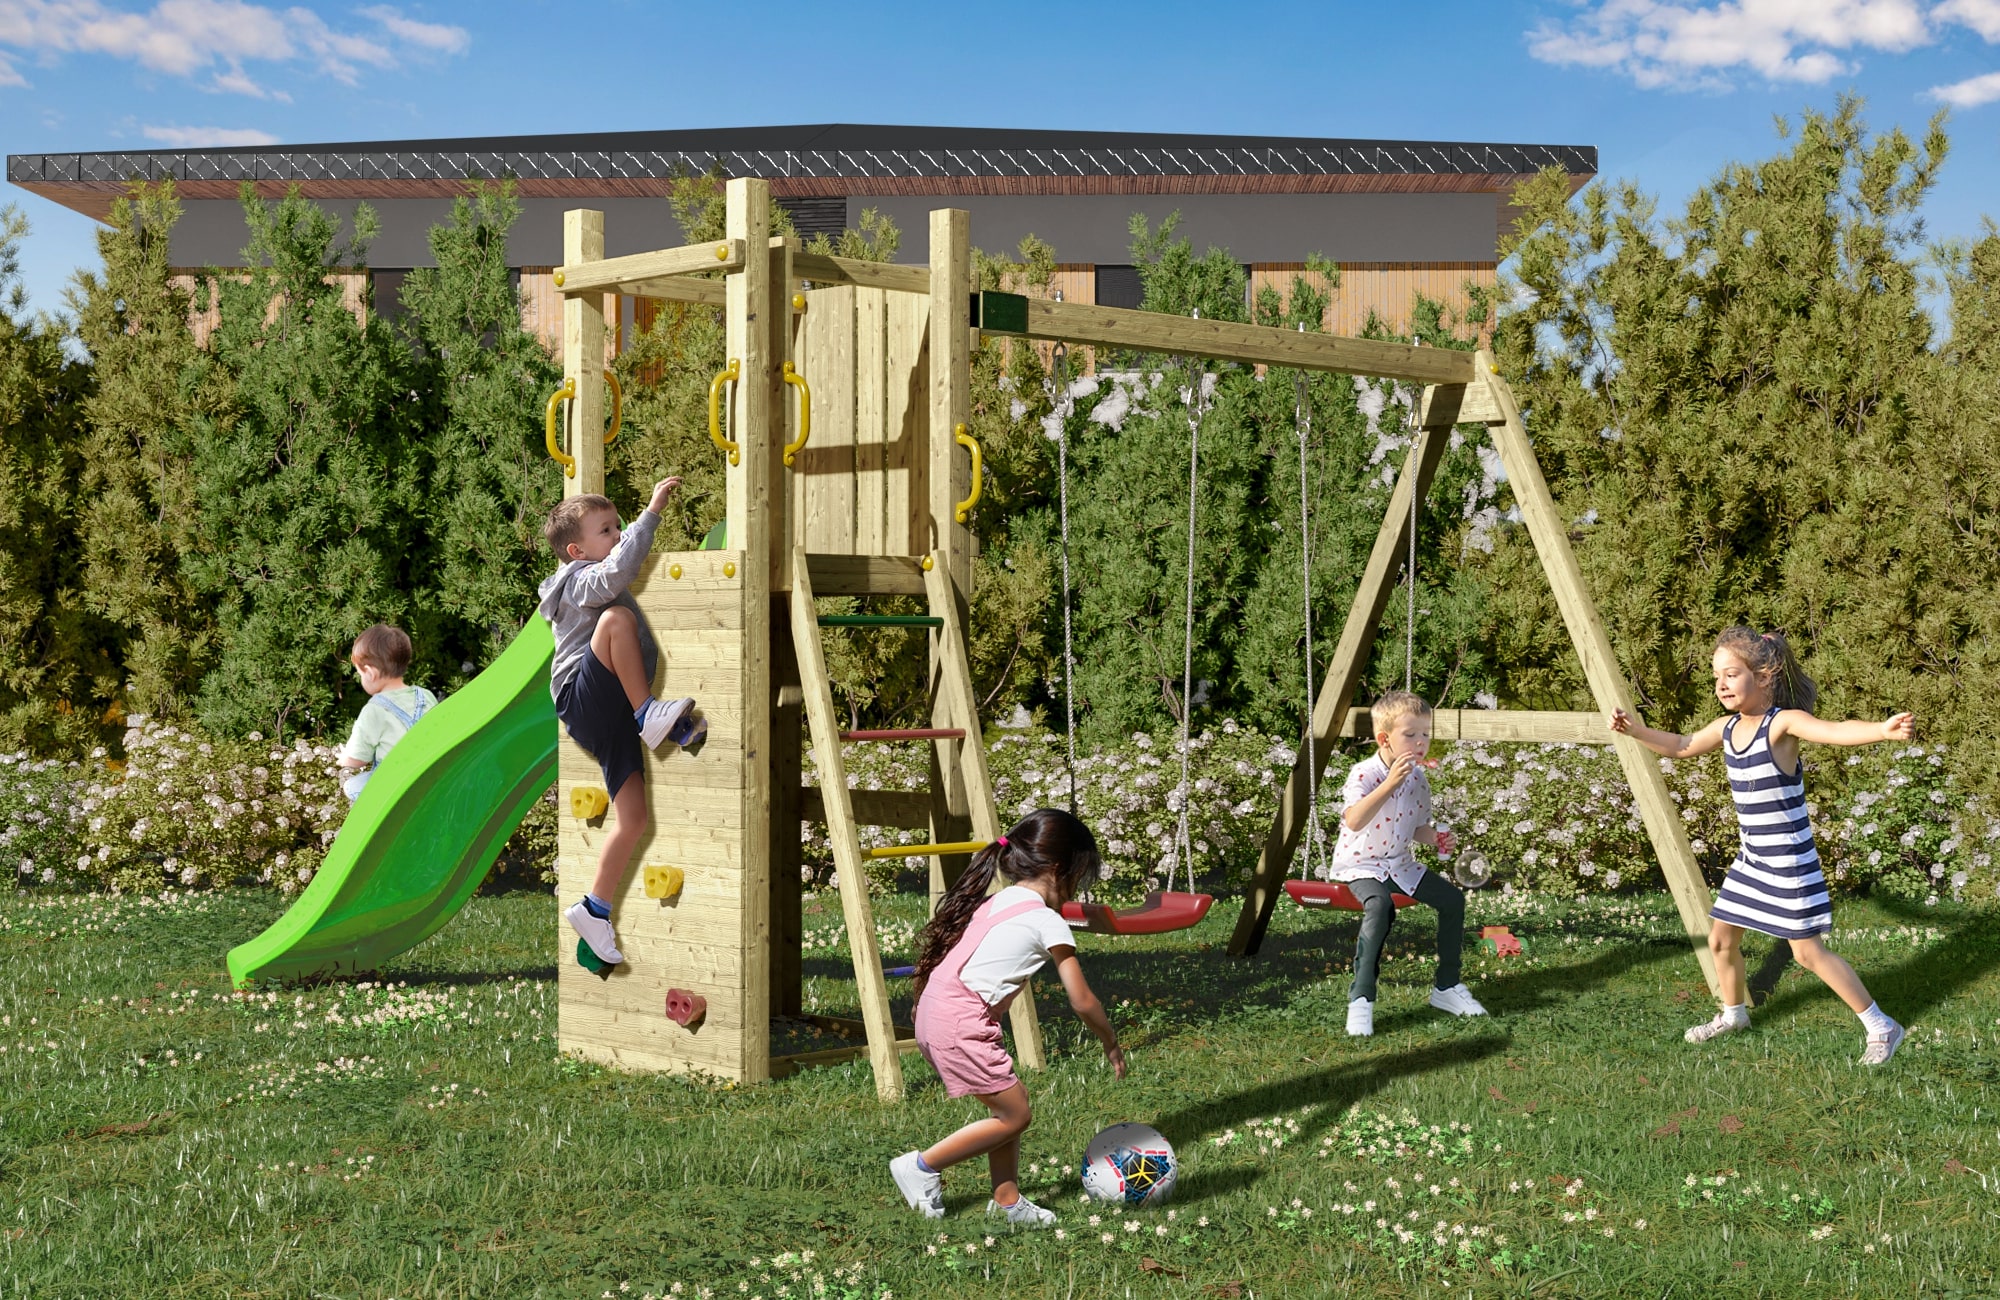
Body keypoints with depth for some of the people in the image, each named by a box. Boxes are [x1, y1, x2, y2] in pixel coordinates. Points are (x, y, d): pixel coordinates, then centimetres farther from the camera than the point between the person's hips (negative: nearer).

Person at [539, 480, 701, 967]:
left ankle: (595, 909, 5)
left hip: (613, 717, 8)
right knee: (617, 617, -29)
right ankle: (649, 714, -26)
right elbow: (616, 571, -26)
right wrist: (651, 513, -27)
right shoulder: (581, 581, -2)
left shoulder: (602, 584, 28)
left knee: (634, 817, -2)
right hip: (584, 701, -8)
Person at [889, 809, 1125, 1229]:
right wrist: (1111, 1043, 14)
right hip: (961, 1024, -9)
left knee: (1010, 1106, 16)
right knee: (1014, 1115, 1)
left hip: (935, 1010, 9)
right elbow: (1082, 1002, -1)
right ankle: (922, 1166, 6)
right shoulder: (1048, 923, -5)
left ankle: (1007, 1200, 22)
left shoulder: (997, 902, 18)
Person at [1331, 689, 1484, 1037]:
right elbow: (1354, 821, -38)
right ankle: (1360, 1000, -28)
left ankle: (1446, 987, 13)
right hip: (1361, 864, -7)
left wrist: (1436, 839, -7)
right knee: (1380, 905, -36)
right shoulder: (1364, 774, -21)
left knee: (1452, 898, -4)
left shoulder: (1418, 779, 2)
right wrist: (1390, 784, -44)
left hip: (1400, 864, 7)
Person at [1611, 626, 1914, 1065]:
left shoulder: (1783, 723, -20)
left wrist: (1883, 730, -56)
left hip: (1790, 860, -8)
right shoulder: (1727, 728, 3)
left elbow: (1834, 731, -38)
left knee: (1808, 951, -5)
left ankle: (1881, 1028, 8)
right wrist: (1635, 730, 10)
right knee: (1721, 938, 16)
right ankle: (1734, 1013, 41)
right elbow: (1681, 747, 21)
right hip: (1751, 859, 8)